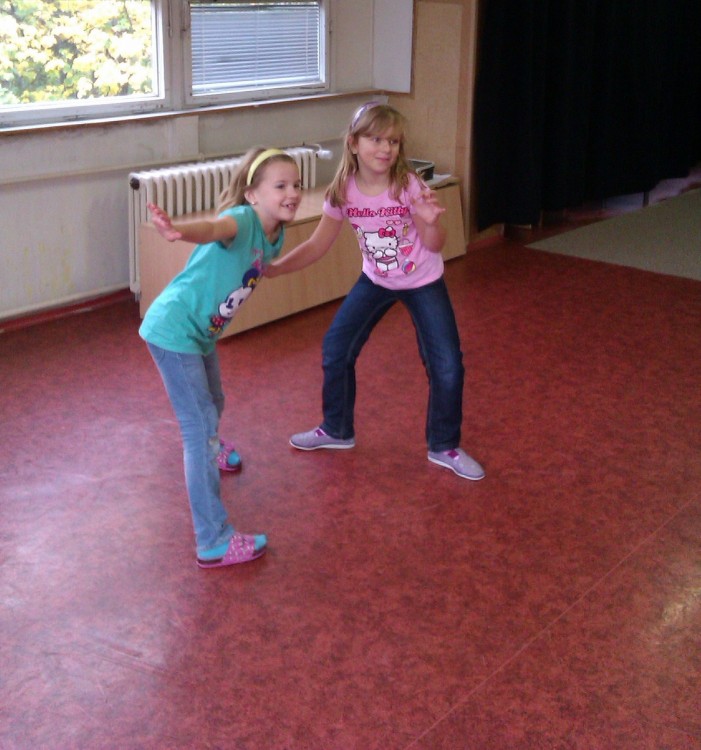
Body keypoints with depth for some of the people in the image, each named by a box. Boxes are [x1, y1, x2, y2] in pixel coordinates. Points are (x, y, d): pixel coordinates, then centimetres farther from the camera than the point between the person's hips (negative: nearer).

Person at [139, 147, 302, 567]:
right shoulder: (242, 218, -25)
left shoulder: (274, 233, 0)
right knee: (199, 426, -10)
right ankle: (215, 542, -6)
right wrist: (179, 230, -67)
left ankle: (209, 451, 65)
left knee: (213, 405, 31)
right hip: (174, 331, -9)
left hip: (203, 333, 9)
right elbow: (212, 228, -51)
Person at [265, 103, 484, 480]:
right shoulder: (342, 192, -17)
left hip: (423, 283, -3)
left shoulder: (409, 186, -25)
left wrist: (430, 222, -41)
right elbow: (317, 245, -8)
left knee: (446, 367, -8)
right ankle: (337, 430, 28)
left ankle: (444, 447, 14)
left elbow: (435, 246, -19)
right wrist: (273, 268, -19)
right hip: (375, 281, 3)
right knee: (335, 350, 4)